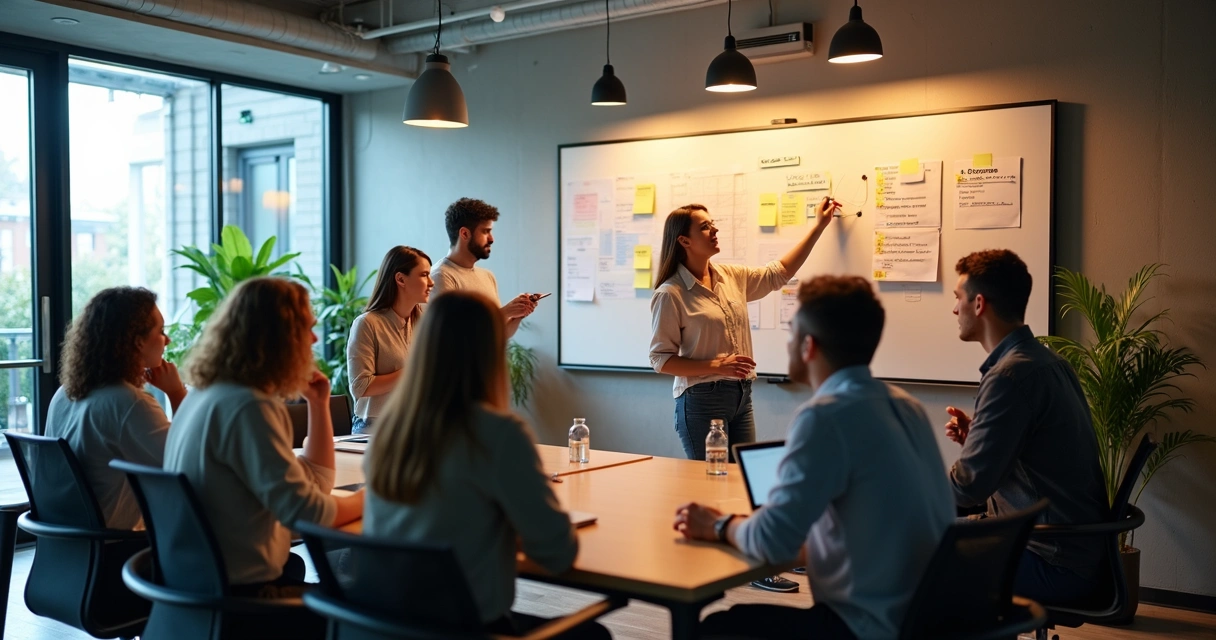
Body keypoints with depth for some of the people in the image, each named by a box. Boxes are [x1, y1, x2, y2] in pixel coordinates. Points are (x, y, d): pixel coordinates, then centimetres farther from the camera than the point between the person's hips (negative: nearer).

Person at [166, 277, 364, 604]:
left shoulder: (211, 393, 11)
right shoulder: (249, 407, -21)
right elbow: (304, 511, -24)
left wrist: (318, 404, 9)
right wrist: (368, 500, -7)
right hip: (240, 590, -10)